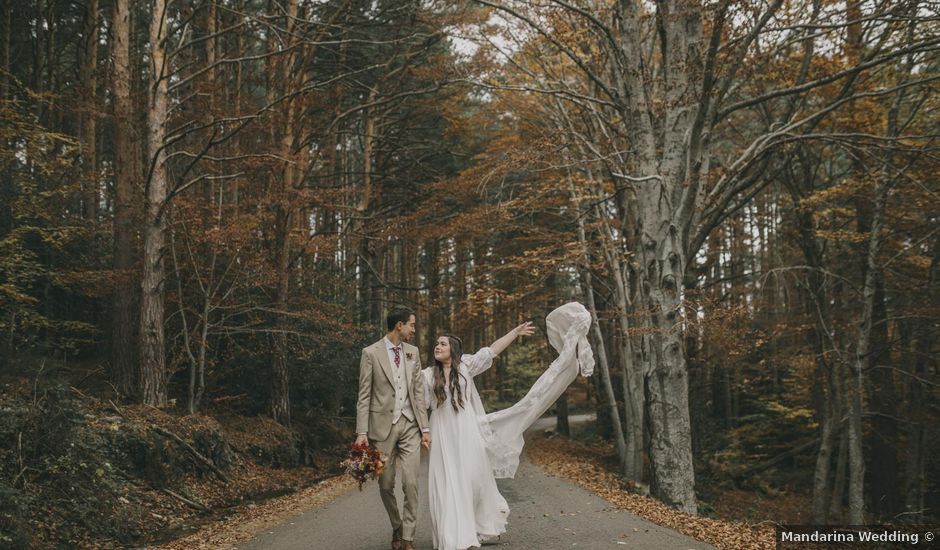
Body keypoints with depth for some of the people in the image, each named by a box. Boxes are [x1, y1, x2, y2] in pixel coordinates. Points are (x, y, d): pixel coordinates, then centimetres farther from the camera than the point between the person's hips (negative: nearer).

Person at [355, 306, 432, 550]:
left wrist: (425, 428, 5)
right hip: (383, 425, -2)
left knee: (411, 484, -5)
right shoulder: (371, 353, -4)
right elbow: (364, 395, -5)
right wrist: (362, 432, -10)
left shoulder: (413, 352, 8)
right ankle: (396, 527, 31)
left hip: (410, 425, 3)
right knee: (386, 485, 8)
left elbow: (418, 391, 9)